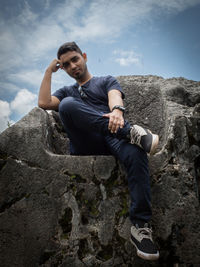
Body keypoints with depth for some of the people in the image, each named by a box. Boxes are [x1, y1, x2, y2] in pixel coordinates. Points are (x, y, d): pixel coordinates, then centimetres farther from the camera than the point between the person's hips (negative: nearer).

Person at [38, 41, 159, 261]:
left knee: (136, 153, -35)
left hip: (111, 139, -1)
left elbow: (115, 97, -2)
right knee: (67, 104, -27)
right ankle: (130, 131, -34)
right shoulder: (67, 92, 32)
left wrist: (117, 110, -27)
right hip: (84, 146, 1)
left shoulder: (106, 81, 24)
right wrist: (49, 71, 18)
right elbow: (44, 103, 10)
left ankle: (140, 225, -32)